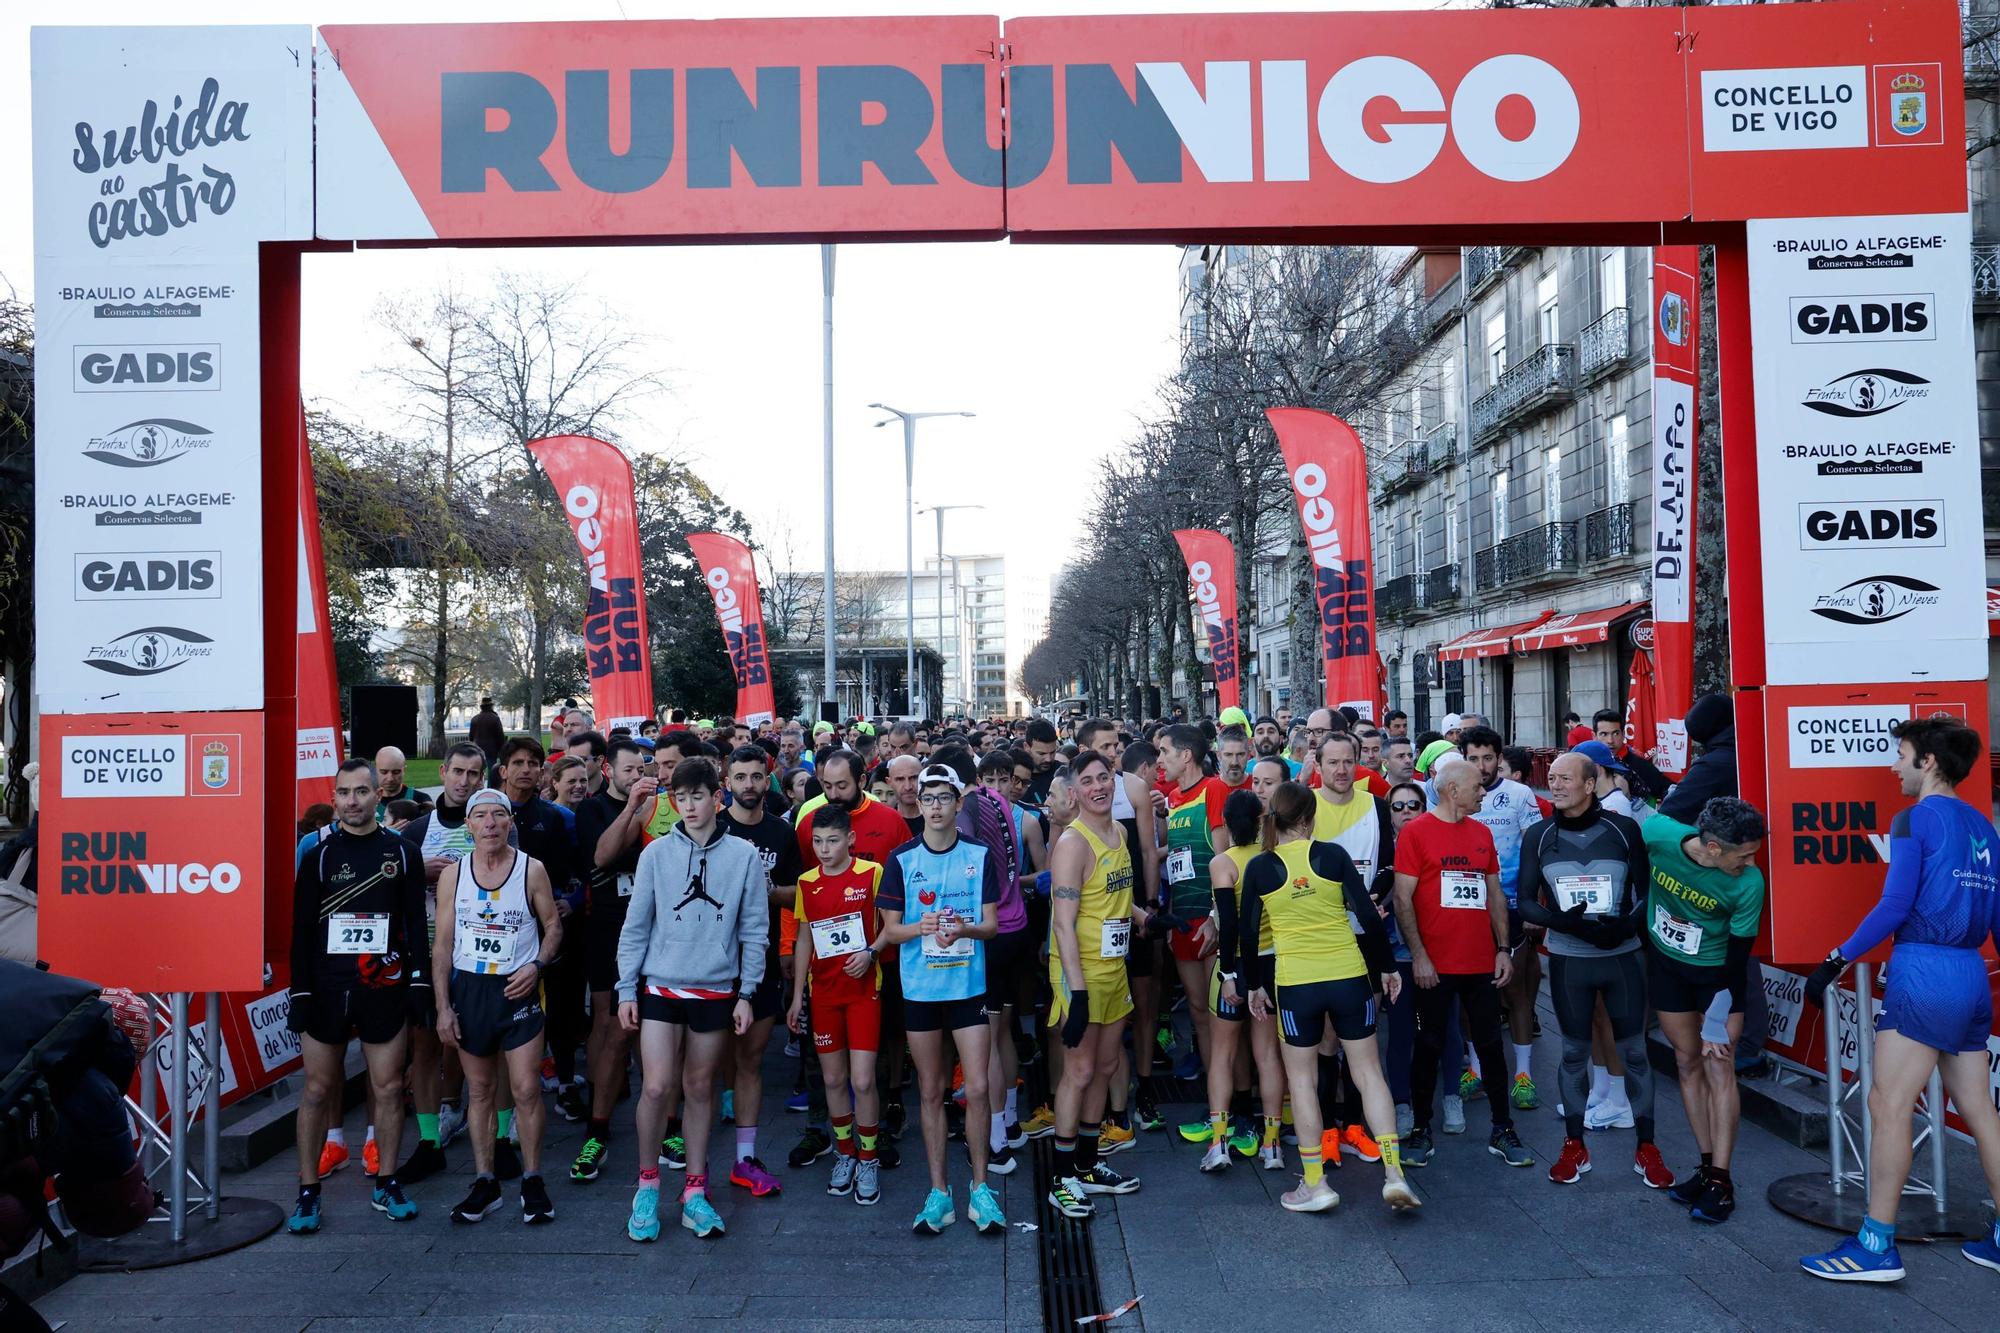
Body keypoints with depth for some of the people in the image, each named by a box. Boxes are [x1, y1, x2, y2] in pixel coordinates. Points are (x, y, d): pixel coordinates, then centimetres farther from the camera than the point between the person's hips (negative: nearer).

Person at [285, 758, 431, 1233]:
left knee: (388, 1089, 3)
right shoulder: (318, 856, 4)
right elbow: (301, 931, 4)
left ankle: (387, 1185, 16)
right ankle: (308, 1191, 15)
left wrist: (421, 982, -1)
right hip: (326, 991, 0)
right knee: (317, 1089, 4)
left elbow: (416, 924, 5)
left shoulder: (403, 853, 4)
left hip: (385, 992, 0)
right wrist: (300, 993, -2)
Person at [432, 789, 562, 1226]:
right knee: (479, 1090, 10)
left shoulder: (531, 870, -3)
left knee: (526, 1089, -3)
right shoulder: (453, 874, 2)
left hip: (518, 989, -2)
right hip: (468, 988, 2)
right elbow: (442, 944, 4)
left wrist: (536, 965, -12)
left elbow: (553, 926, 6)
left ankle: (532, 1182, 11)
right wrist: (442, 1006, -1)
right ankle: (485, 1183, 21)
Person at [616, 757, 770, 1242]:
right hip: (660, 987, 0)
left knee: (700, 1088, 10)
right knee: (655, 1087, -6)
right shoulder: (656, 853, -2)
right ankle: (647, 1184, 15)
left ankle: (695, 1192, 22)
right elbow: (635, 926, 2)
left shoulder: (744, 855, -2)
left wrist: (746, 993, -1)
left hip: (716, 990, 0)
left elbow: (754, 930, 1)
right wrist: (626, 990, 0)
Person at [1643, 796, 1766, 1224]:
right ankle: (1707, 1166, 18)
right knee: (1687, 1060, 8)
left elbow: (1739, 956, -19)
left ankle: (1721, 1181, 0)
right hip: (1664, 963, 3)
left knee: (1718, 1065, -7)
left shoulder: (1748, 883, -27)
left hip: (1716, 970, -2)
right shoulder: (1657, 832, -27)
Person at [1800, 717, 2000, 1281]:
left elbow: (1895, 906, -14)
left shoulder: (1916, 818, -7)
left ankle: (1877, 1245, -3)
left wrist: (1837, 961, -10)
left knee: (1888, 1106, -5)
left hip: (1923, 974, -8)